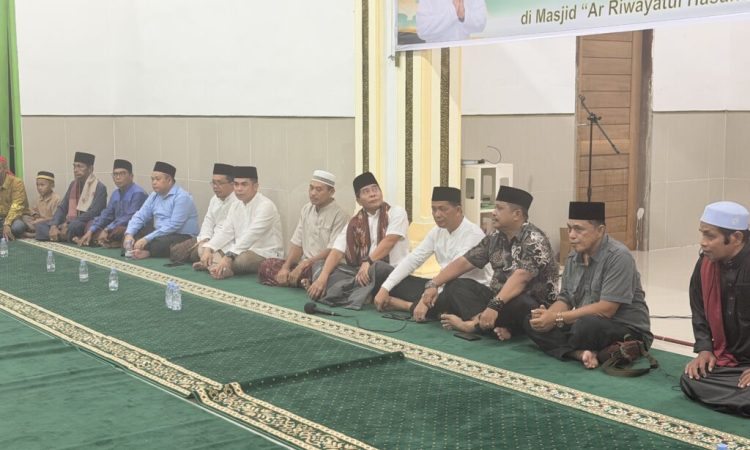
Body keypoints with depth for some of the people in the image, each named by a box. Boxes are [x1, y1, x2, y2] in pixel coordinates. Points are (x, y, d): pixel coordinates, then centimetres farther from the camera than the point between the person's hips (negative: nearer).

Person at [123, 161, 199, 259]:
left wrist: (146, 239, -26)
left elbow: (173, 226, -22)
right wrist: (129, 234, -14)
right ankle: (136, 251, -29)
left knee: (159, 243, -39)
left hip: (182, 237, -8)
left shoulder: (182, 197, -15)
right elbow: (140, 217, 7)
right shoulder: (154, 196, 11)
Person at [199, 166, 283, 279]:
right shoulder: (236, 205, 8)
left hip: (265, 255, -8)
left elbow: (251, 236, -29)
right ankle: (221, 268, -23)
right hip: (242, 250, 8)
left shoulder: (265, 206, -19)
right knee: (204, 249, -1)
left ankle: (212, 265, -16)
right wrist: (208, 249, -16)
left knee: (241, 258, -38)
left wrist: (228, 257, -38)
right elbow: (225, 231, 2)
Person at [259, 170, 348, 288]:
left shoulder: (338, 215, -9)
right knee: (267, 265, -11)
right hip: (303, 265, 7)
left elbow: (332, 251, -17)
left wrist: (303, 265, -22)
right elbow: (297, 243, 9)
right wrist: (286, 267, -7)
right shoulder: (306, 209, 12)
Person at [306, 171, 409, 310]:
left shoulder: (396, 213, -1)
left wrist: (368, 262, -27)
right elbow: (336, 252, -2)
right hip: (362, 271, 5)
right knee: (321, 267, -11)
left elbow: (389, 241, -16)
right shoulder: (354, 223, 8)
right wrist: (322, 278, -18)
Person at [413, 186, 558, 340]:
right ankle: (492, 325, -30)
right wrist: (433, 285, -5)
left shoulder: (534, 240, -17)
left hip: (532, 308, -7)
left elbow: (520, 278, -31)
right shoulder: (494, 238, 6)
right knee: (460, 287, -9)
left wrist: (495, 306, -44)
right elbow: (463, 262, 7)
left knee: (518, 303, -39)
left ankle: (473, 324, -23)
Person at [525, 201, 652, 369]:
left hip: (628, 331, -8)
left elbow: (606, 309, -24)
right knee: (532, 322, -7)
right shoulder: (573, 257, 6)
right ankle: (582, 353, -23)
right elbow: (565, 299, 8)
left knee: (588, 325, -38)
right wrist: (548, 315, -16)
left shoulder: (618, 256, -18)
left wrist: (557, 318, -22)